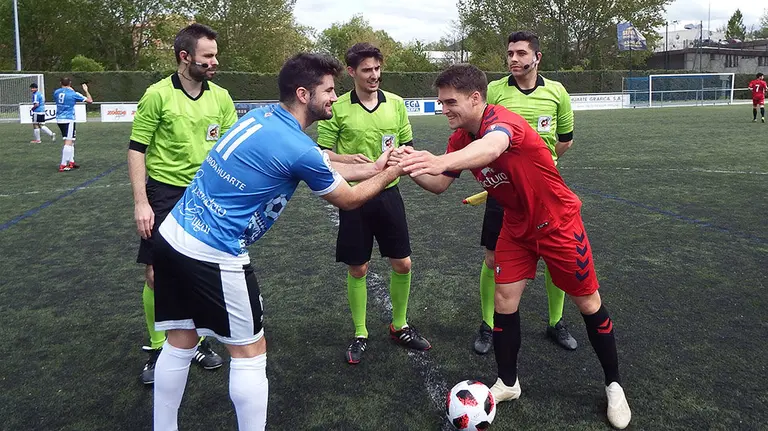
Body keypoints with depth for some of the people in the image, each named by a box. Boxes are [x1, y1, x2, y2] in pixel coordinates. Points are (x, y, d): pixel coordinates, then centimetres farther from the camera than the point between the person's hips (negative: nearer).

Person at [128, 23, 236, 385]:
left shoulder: (221, 97, 2)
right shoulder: (157, 95, -9)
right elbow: (137, 150, -6)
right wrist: (141, 203, -12)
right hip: (166, 195, -3)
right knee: (156, 275, 0)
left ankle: (199, 341, 29)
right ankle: (157, 349, 20)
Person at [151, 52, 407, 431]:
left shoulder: (262, 116, 8)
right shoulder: (300, 150, -16)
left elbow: (320, 165, 21)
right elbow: (349, 200, 1)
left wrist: (372, 167, 23)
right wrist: (392, 173, 14)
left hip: (173, 234, 9)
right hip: (213, 255, -8)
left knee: (179, 344, 19)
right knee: (249, 353, 8)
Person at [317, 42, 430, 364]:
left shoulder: (396, 103, 4)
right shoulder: (337, 108, -5)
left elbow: (408, 146, 11)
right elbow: (322, 153, -2)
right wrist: (348, 159, -21)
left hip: (387, 193, 3)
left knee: (402, 264, 7)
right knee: (357, 269, 6)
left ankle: (399, 326, 30)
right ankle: (360, 335, 24)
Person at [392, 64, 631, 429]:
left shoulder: (502, 119, -31)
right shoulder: (459, 139, -7)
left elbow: (491, 147, -56)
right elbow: (439, 185, -4)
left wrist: (441, 161, -75)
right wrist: (413, 169, -25)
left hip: (557, 222, -6)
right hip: (517, 226, 6)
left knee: (589, 304, 5)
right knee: (504, 301, 0)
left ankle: (613, 385, 26)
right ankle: (507, 383, 21)